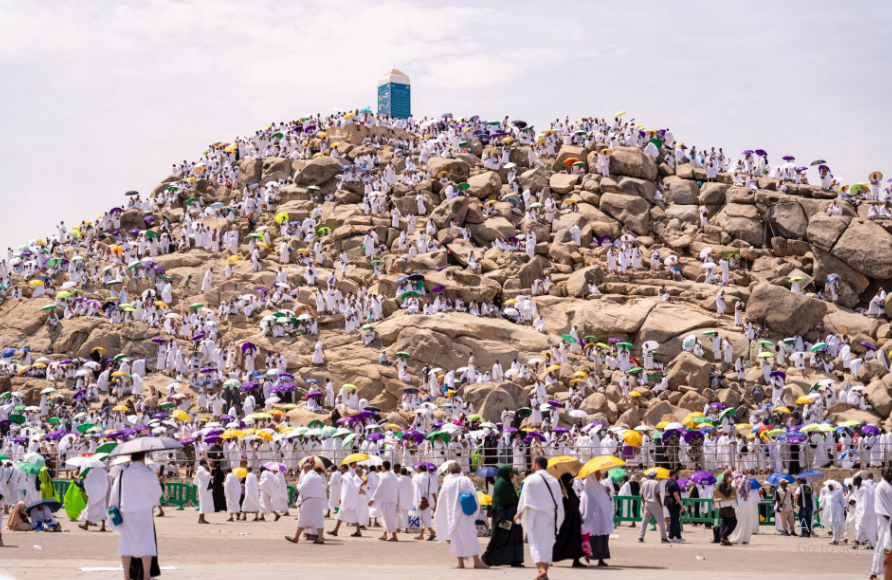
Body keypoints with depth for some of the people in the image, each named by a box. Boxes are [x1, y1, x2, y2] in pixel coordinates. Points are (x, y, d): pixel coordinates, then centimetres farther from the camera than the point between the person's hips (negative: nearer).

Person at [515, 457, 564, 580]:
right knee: (547, 543, 11)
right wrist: (558, 519, 14)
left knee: (536, 543, -6)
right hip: (550, 516, 4)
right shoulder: (554, 481, 7)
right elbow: (558, 501, 8)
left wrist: (519, 513, 7)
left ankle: (541, 569, -25)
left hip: (535, 515, -4)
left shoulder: (530, 479, -7)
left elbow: (524, 498, -5)